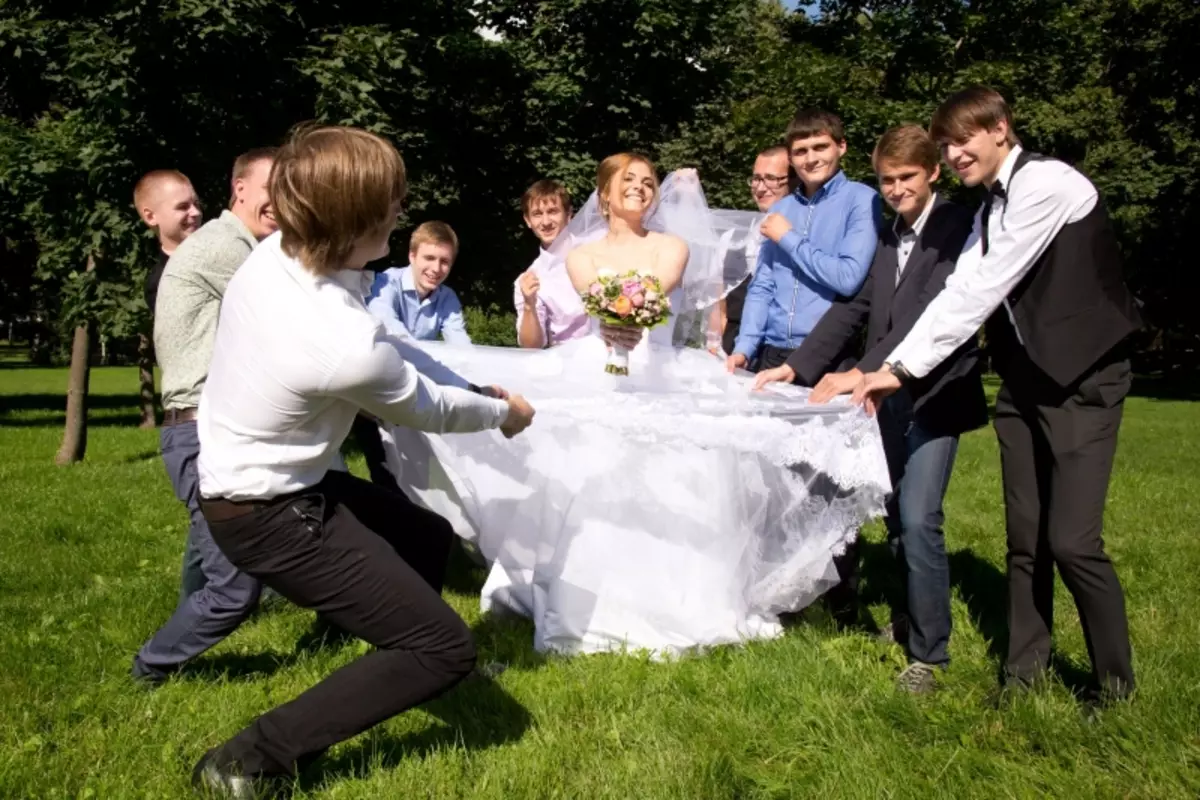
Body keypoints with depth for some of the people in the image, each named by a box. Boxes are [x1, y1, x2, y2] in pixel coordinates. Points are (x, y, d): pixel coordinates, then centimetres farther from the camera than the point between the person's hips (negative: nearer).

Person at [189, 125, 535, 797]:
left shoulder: (275, 252, -10)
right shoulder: (348, 347, -32)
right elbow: (430, 410, -11)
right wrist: (504, 413, 9)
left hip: (252, 474, 9)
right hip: (268, 513, -9)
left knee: (429, 538, 23)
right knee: (447, 649, -7)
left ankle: (396, 673, 46)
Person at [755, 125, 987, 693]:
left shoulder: (955, 227, -10)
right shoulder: (886, 237, 11)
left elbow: (932, 311, -22)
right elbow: (855, 308, 9)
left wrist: (860, 373, -30)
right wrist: (796, 366, -1)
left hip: (935, 394, -7)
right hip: (888, 395, 7)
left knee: (918, 519, -13)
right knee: (895, 516, 16)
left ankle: (929, 652, 1)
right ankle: (912, 618, 35)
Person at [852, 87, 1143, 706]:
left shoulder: (1047, 182, -15)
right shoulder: (992, 207, 12)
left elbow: (983, 289, -21)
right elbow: (960, 291, 2)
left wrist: (904, 368, -20)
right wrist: (891, 366, -9)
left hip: (1083, 378, -8)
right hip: (1023, 378, 8)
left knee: (1072, 540, -9)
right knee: (1025, 538, 10)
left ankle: (1115, 682, 13)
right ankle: (1024, 669, 23)